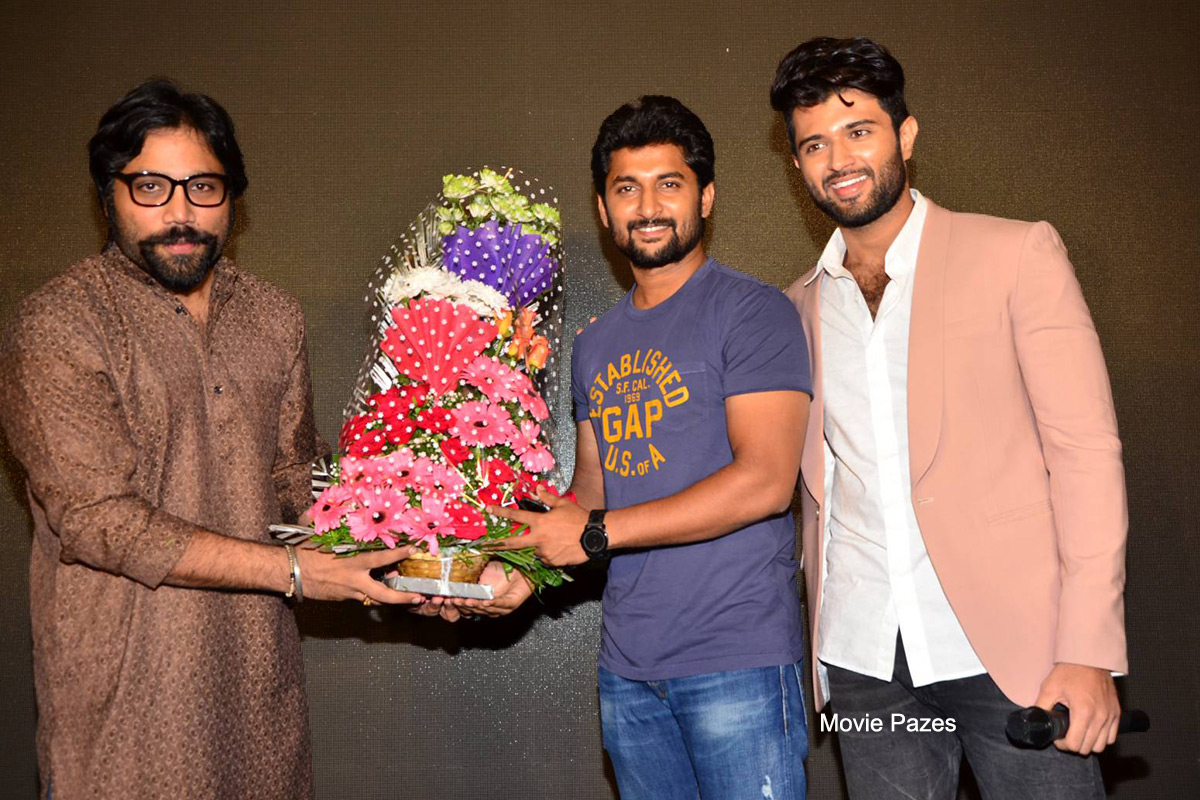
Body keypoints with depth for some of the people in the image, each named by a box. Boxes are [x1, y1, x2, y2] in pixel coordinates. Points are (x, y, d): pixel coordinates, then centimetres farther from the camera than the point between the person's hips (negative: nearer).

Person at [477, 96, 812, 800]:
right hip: (627, 667, 6)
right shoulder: (595, 346, 15)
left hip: (737, 661, -6)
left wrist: (596, 534, -13)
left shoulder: (751, 311, -7)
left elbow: (765, 482, -16)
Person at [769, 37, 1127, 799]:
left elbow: (1087, 451, -5)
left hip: (1011, 647, -3)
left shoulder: (1017, 255, -1)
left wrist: (1088, 651, -13)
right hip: (865, 660, 3)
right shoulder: (800, 307, 10)